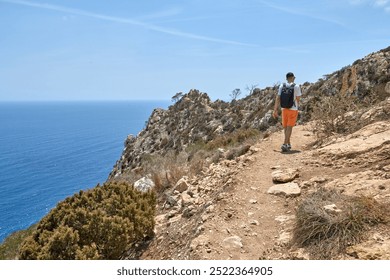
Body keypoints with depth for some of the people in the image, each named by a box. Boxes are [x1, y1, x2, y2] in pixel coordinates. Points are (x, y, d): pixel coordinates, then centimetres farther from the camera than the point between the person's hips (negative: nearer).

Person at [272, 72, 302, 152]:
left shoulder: (282, 86, 0)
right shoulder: (296, 86, -8)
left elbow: (278, 98, -5)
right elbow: (298, 99, -4)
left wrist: (275, 110, -3)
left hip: (284, 109, 3)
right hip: (293, 109, -3)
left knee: (286, 127, 16)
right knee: (289, 127, -3)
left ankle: (288, 144, 26)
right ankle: (284, 145, -14)